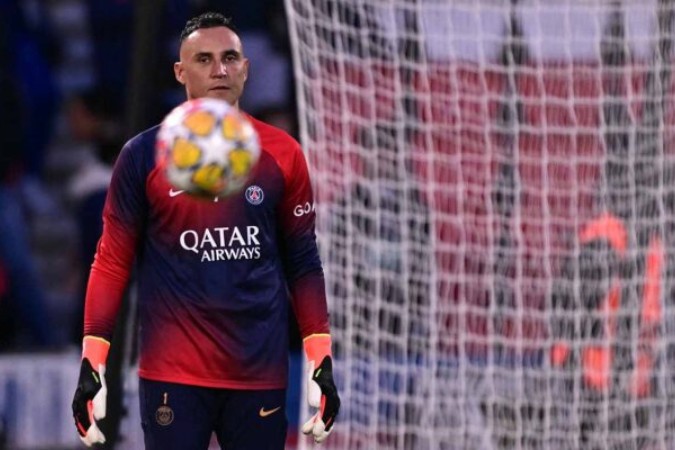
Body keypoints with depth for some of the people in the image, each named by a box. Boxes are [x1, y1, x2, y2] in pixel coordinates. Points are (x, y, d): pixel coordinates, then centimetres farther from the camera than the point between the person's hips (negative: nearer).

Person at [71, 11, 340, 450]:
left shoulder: (283, 154, 5)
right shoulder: (143, 155, 1)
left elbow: (303, 262, 9)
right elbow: (112, 262, 3)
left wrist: (322, 364, 3)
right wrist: (92, 366, -4)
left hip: (261, 377, 2)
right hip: (172, 376, -2)